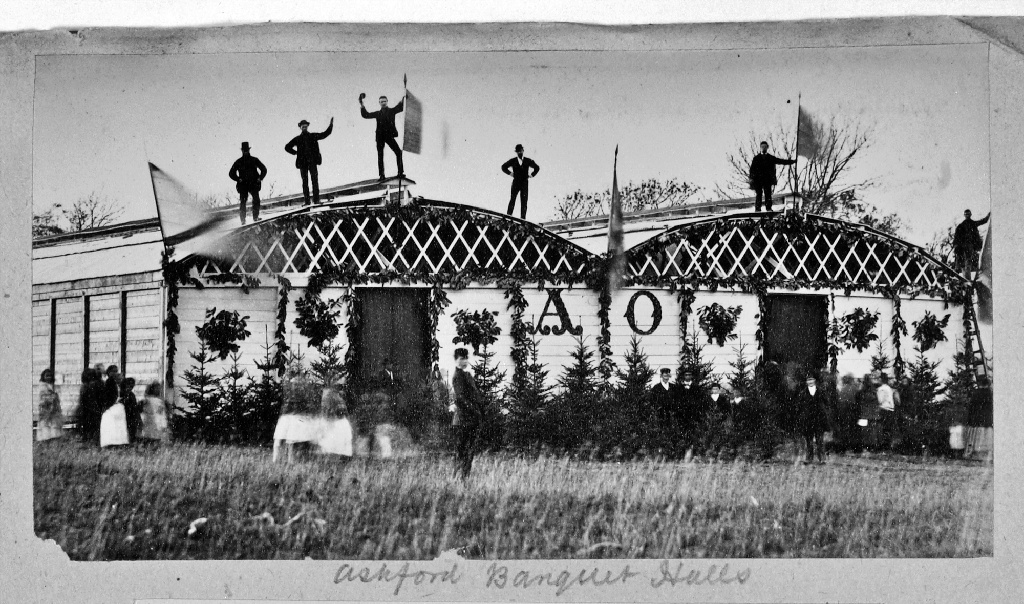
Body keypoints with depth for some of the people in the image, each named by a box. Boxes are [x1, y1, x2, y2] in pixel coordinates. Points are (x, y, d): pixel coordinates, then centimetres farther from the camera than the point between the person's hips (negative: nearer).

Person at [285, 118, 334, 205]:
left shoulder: (313, 136, 14)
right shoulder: (298, 139, 13)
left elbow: (325, 134, 18)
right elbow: (287, 147, 18)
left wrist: (331, 125, 8)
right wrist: (296, 153, 7)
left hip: (312, 161, 0)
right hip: (303, 162, 0)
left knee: (315, 179, -9)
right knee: (305, 181, -2)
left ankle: (316, 199, -11)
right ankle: (306, 200, -4)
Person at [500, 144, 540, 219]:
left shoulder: (528, 161, 7)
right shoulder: (513, 161, 6)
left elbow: (537, 167, 20)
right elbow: (503, 167, 18)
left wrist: (532, 174, 9)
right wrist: (510, 173, 8)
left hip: (525, 183, 1)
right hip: (516, 183, -1)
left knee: (524, 201, -4)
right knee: (512, 199, -13)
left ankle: (523, 218, -5)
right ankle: (508, 215, -17)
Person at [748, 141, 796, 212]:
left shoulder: (771, 158, 12)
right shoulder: (756, 158, 9)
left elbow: (781, 161, 11)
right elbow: (752, 169, 5)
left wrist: (793, 161, 6)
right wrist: (751, 178, -7)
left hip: (768, 180, 1)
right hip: (758, 180, -1)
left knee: (768, 194, -5)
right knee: (758, 194, -4)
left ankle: (768, 208, -4)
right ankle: (757, 209, -2)